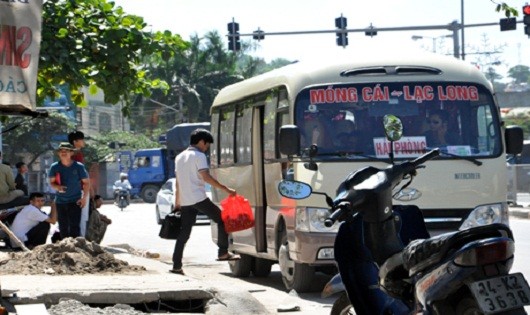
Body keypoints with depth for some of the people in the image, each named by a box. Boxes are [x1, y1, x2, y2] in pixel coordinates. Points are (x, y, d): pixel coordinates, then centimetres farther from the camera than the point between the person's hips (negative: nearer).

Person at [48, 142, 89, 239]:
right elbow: (52, 182, 8)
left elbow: (86, 182, 3)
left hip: (75, 201, -3)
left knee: (74, 226, -9)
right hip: (60, 201, 3)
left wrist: (84, 197, -6)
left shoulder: (78, 167, -4)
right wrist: (57, 187, -15)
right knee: (63, 227, 9)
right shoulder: (55, 167, 1)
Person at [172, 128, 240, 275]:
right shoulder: (199, 156, -6)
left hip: (185, 201, 7)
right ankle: (223, 253, 3)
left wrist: (177, 203, 24)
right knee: (222, 219, 6)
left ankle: (176, 265, 2)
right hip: (198, 198, -7)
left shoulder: (180, 157, 18)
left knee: (184, 232, 7)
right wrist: (226, 189, -16)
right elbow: (206, 177, -16)